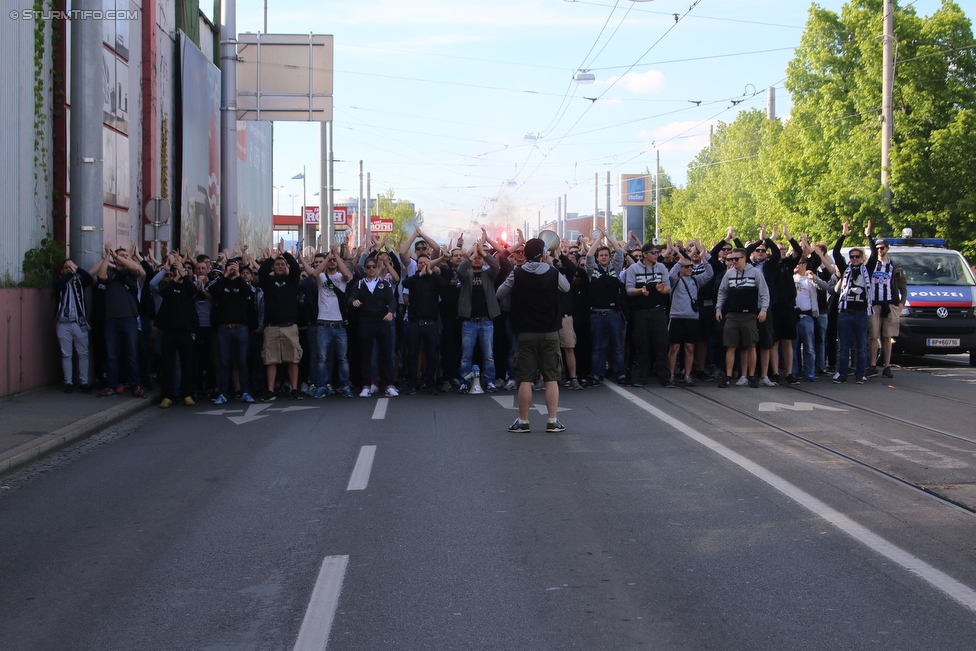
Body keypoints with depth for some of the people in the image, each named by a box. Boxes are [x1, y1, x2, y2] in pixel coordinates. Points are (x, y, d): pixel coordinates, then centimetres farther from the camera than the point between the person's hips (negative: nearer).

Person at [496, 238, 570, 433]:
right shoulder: (553, 273, -4)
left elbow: (500, 292, 7)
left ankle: (523, 421, 7)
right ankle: (553, 421, 3)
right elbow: (566, 287, 16)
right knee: (552, 378, 5)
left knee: (525, 379, 4)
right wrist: (552, 265, 18)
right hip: (550, 332, 1)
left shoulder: (517, 274, -6)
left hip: (525, 333, 0)